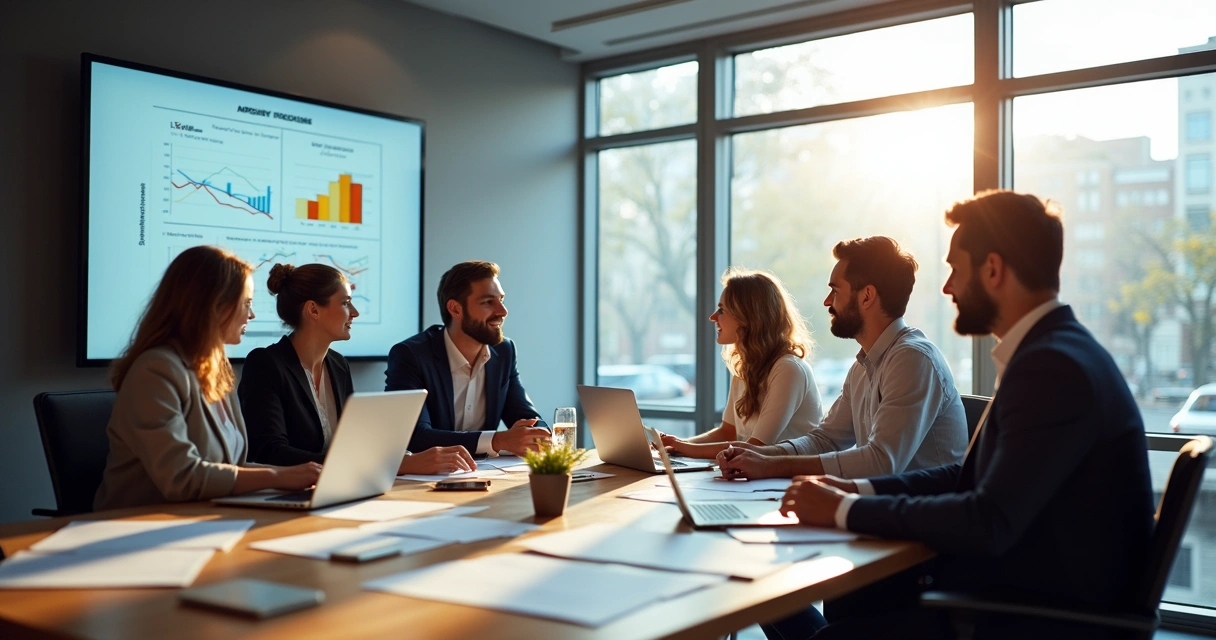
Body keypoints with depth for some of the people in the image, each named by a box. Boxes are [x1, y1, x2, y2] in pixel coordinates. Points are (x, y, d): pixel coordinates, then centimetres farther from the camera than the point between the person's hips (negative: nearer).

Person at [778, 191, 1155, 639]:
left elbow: (989, 523, -26)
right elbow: (973, 475, 14)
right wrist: (860, 491, 2)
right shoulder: (1051, 353, 10)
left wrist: (846, 511, -17)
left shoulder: (1054, 366, -22)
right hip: (1022, 590, 9)